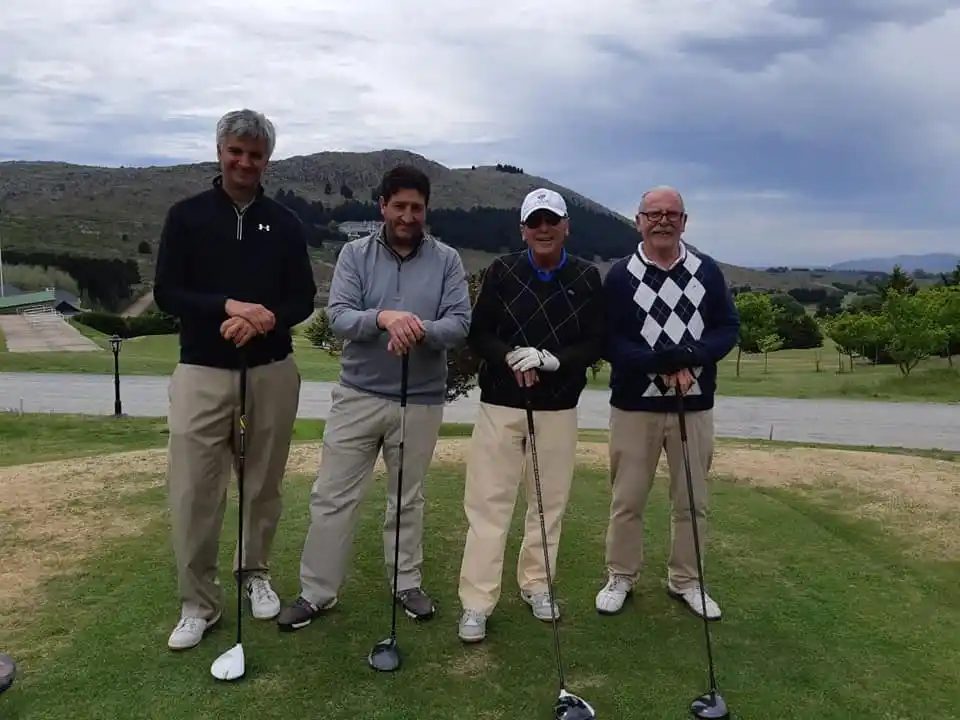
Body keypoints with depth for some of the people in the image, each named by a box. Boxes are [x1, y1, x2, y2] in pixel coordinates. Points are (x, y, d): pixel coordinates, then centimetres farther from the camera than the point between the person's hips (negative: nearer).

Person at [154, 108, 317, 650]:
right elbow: (166, 293, -3)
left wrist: (263, 319, -15)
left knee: (265, 485, 10)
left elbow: (304, 299, 4)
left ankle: (256, 573, 32)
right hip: (203, 371, -1)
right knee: (194, 491, -2)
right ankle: (199, 604, 13)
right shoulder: (187, 215, 2)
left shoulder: (285, 223, 6)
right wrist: (228, 306, -19)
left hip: (273, 371, 2)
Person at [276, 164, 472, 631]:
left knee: (407, 498, 14)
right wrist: (381, 317, -30)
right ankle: (316, 592, 19)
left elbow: (460, 324, -8)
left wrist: (423, 331, -28)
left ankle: (407, 583, 30)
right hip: (358, 395, 0)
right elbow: (339, 317, -11)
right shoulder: (355, 254, 0)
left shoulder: (447, 260, 0)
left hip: (421, 400, 0)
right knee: (332, 496, 5)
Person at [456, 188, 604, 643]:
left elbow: (595, 345, 0)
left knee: (550, 501, 10)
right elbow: (477, 335, 0)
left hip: (558, 408, 1)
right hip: (501, 403, -1)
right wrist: (511, 356, -19)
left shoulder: (587, 278, 2)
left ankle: (535, 585, 29)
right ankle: (477, 603, 7)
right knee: (488, 502, -1)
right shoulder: (502, 271, 1)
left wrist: (552, 360, -17)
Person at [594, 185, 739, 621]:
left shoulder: (707, 270, 3)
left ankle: (685, 580, 28)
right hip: (634, 404, -2)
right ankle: (620, 577, 24)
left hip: (695, 405, 2)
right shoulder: (620, 275, -3)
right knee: (627, 499, 7)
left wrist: (689, 358, -16)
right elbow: (607, 341, -9)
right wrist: (663, 362, -22)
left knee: (692, 499, 11)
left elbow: (728, 328, 3)